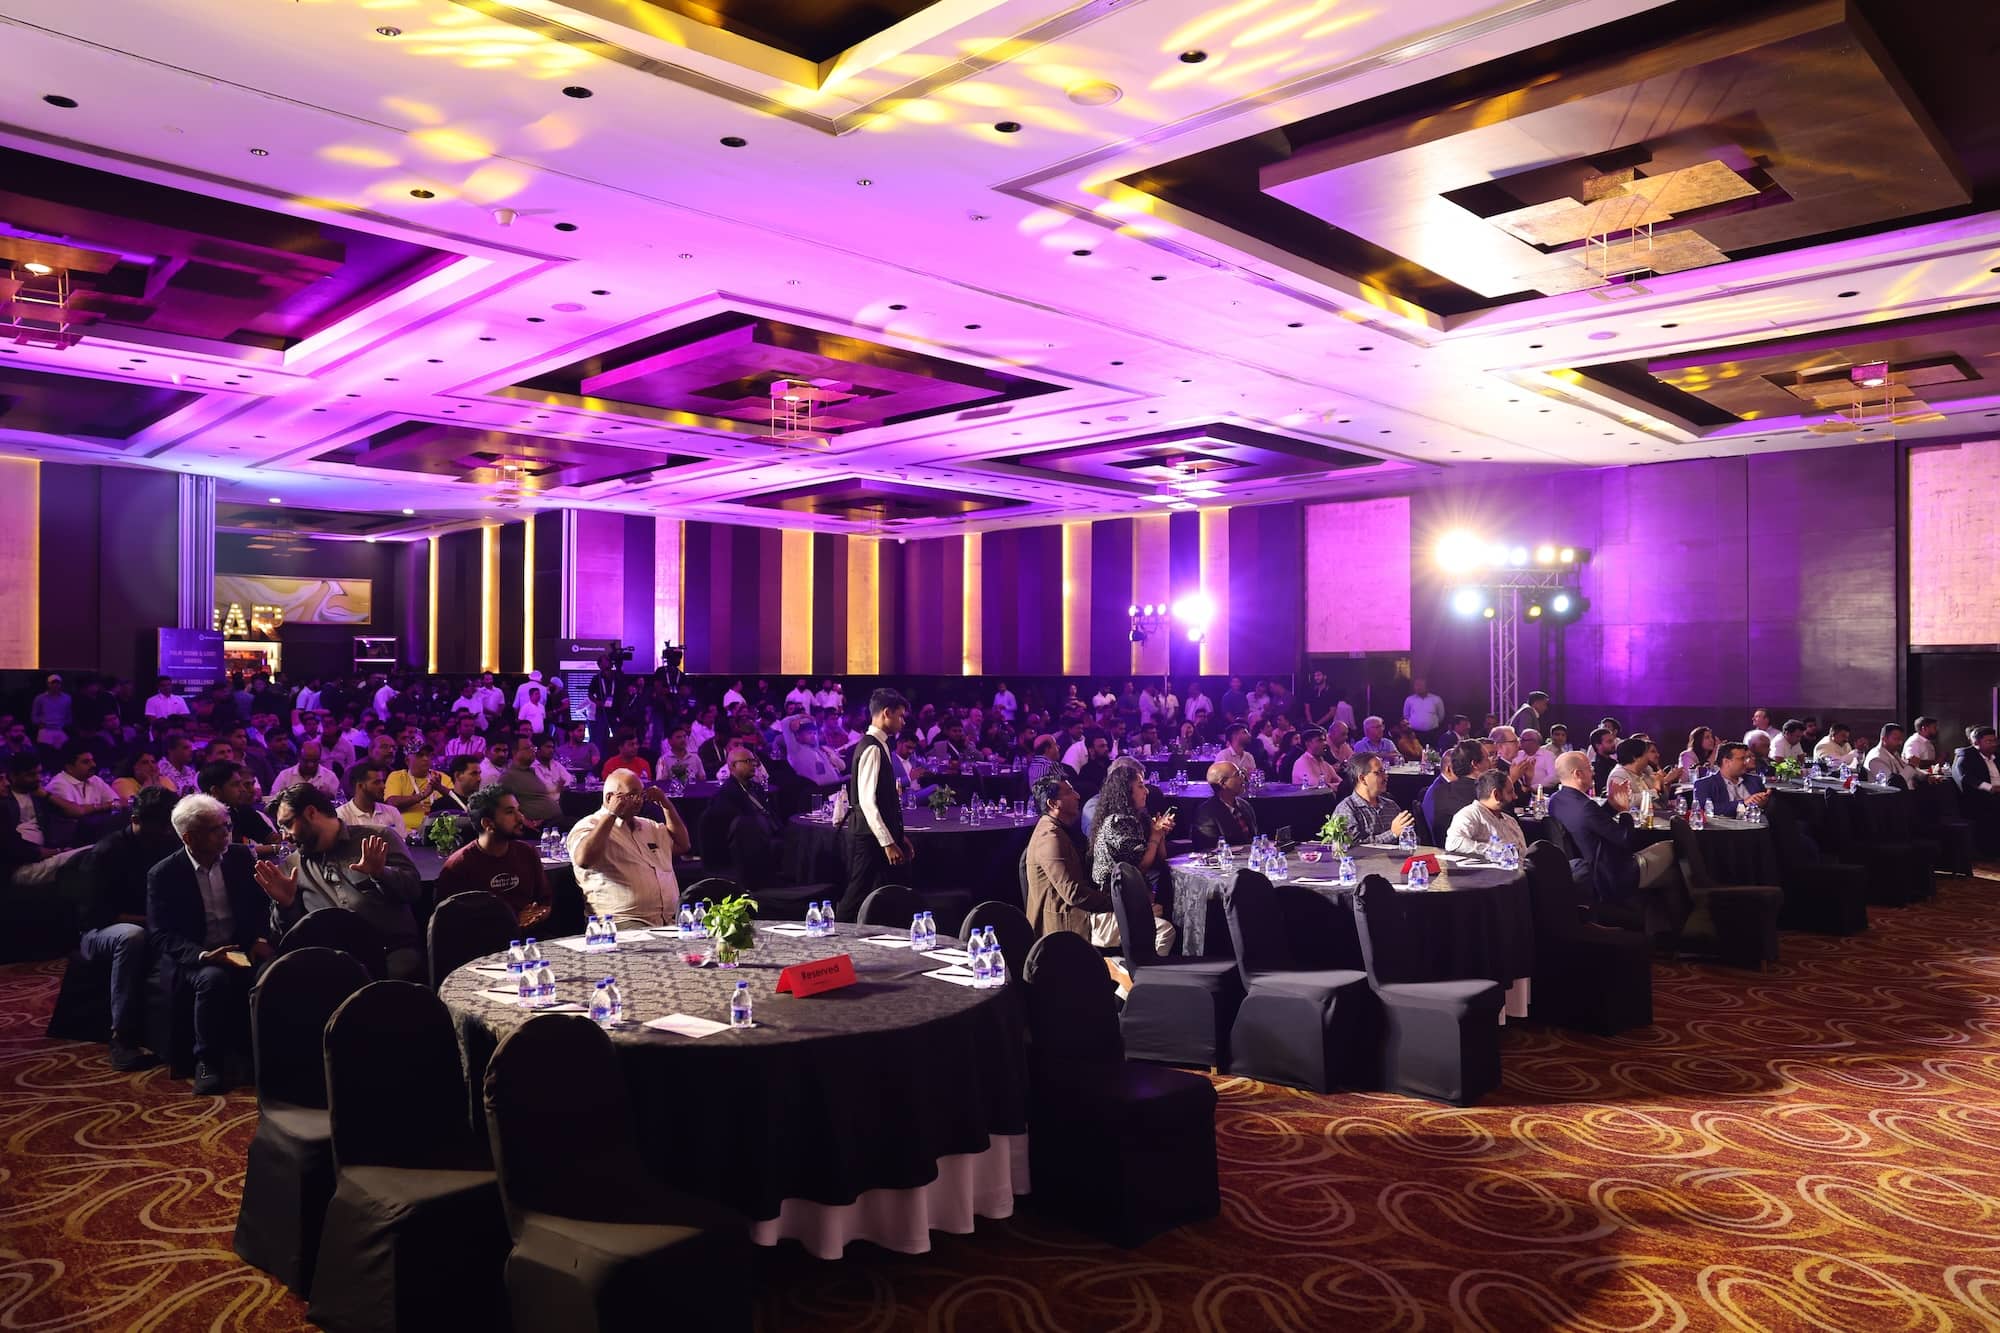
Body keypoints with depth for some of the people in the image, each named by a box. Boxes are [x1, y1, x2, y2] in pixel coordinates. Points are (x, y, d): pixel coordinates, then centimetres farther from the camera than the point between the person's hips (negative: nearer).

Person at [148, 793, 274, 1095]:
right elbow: (160, 936, -8)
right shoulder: (163, 875, -5)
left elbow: (262, 903, 11)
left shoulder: (241, 856, 4)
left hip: (242, 949, 2)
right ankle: (208, 1062, -17)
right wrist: (203, 955, -26)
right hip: (193, 957, -2)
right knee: (213, 979, -36)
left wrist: (261, 938, -10)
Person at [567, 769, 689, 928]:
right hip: (624, 921, -6)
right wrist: (611, 814, -13)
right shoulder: (589, 826, 2)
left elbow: (682, 845, 25)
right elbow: (583, 860, -18)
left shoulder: (648, 825, 25)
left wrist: (666, 805, 18)